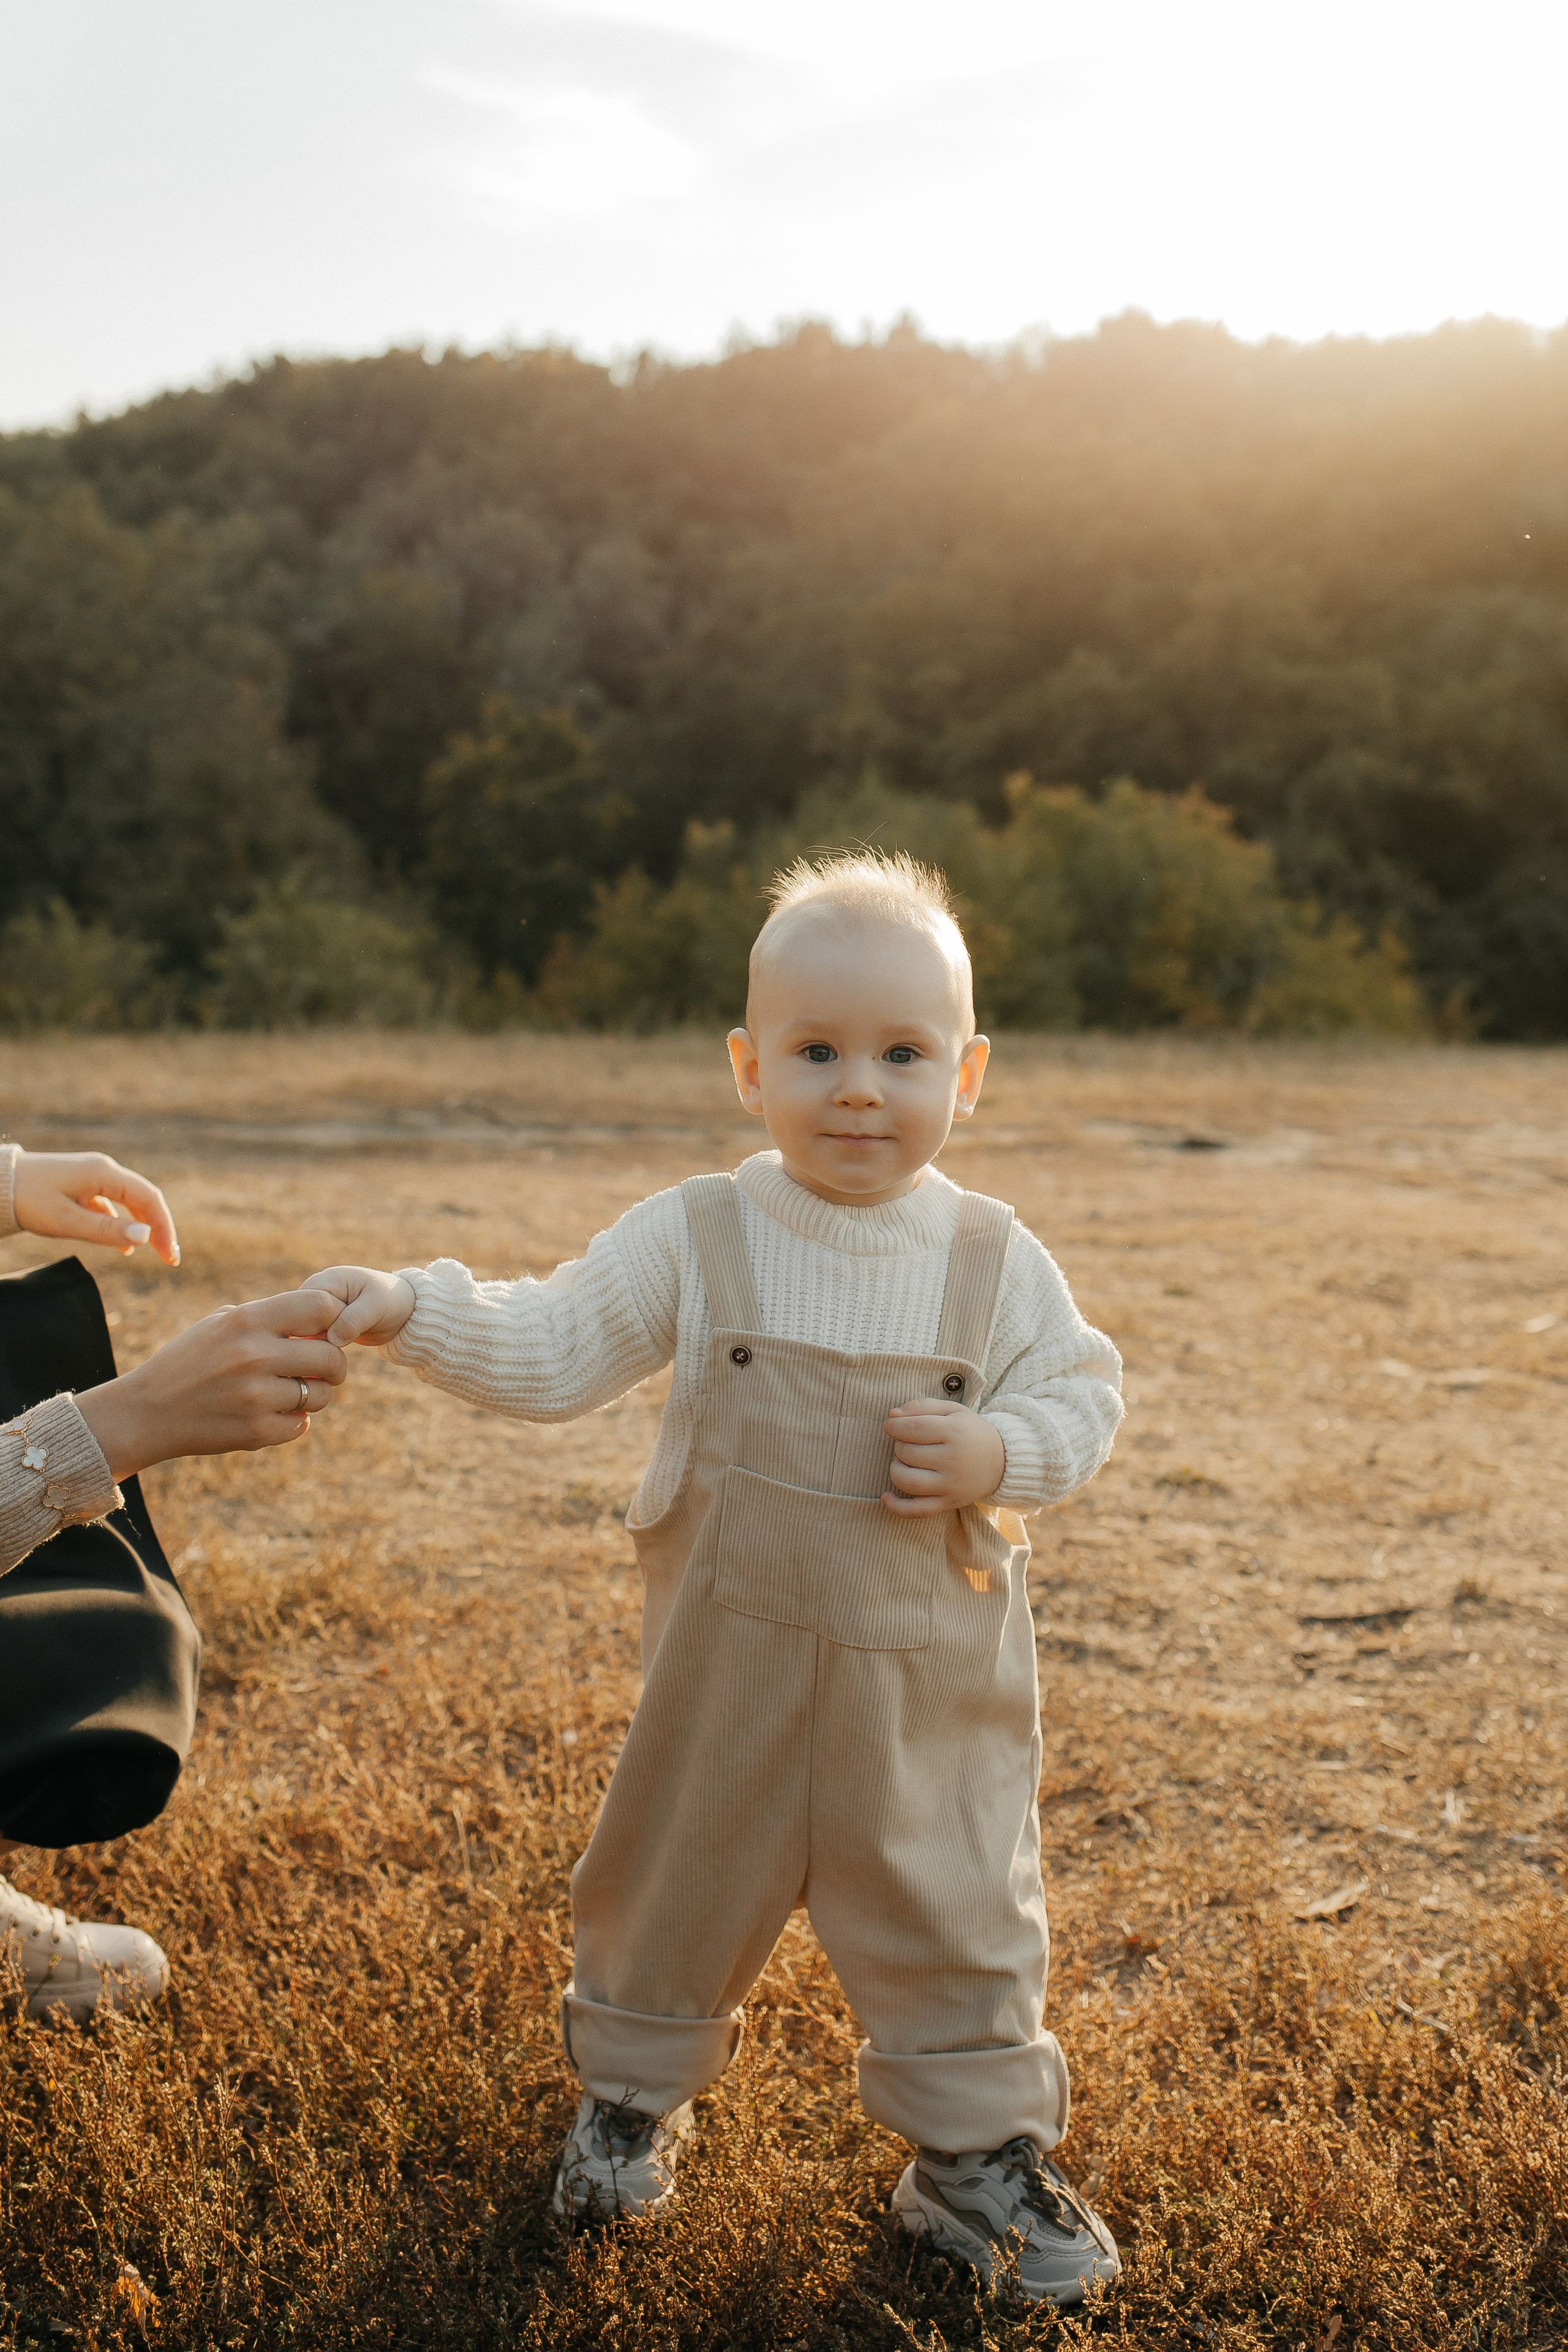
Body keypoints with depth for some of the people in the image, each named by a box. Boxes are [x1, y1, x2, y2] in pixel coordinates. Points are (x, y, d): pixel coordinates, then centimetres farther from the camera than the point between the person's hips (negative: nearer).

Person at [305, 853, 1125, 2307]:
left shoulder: (997, 1262, -6)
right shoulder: (692, 1239, -8)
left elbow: (1083, 1390, 2)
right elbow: (550, 1353, -8)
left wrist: (999, 1453, -18)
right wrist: (415, 1313, -23)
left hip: (932, 1686, 0)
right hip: (731, 1666, 0)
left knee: (954, 1915, 10)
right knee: (679, 1881, 17)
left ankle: (978, 2149, 32)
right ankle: (635, 2091, 42)